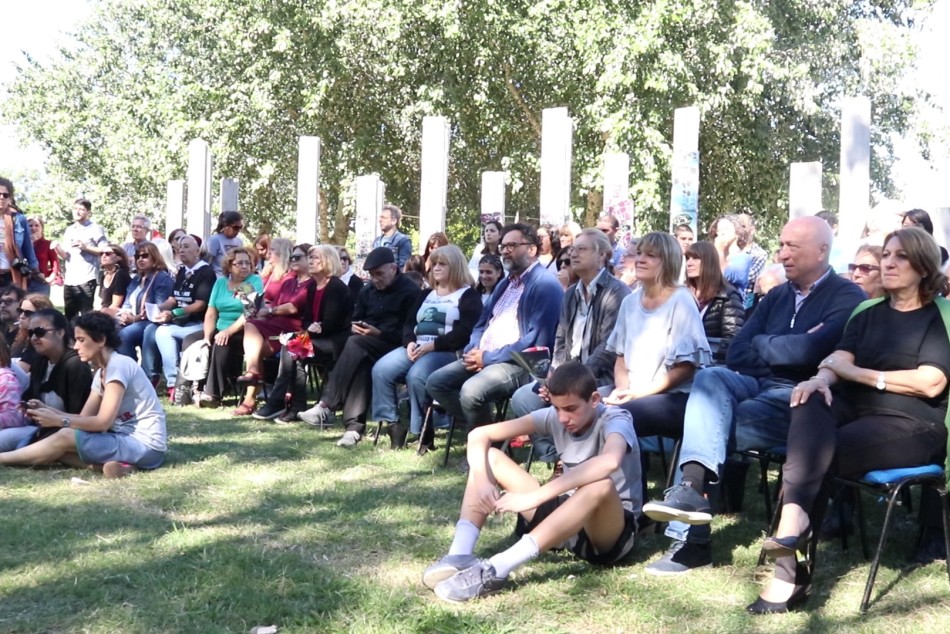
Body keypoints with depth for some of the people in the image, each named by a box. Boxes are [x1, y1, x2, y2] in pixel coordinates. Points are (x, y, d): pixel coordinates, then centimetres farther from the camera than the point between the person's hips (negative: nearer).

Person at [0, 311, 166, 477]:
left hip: (146, 445, -10)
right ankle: (111, 464, -21)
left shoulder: (119, 365, -14)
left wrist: (58, 420, -15)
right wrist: (47, 410, -2)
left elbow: (103, 422, -19)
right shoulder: (101, 373, 15)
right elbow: (84, 417, 10)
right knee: (60, 448, -2)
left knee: (66, 437, -17)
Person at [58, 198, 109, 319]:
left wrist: (85, 247, -12)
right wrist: (58, 248, -5)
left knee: (86, 314, -6)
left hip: (86, 279, -6)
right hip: (69, 279, 6)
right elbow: (65, 255, 17)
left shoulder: (95, 229, 0)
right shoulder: (69, 230, 18)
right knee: (69, 315, 10)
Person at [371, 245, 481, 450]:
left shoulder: (468, 296, 3)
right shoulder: (426, 295, 26)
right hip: (416, 348, 7)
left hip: (446, 351, -7)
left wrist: (432, 345, -19)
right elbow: (409, 323, 18)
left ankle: (421, 431, -18)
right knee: (381, 370, -18)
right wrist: (410, 342, -6)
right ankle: (392, 424, -13)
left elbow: (464, 333, -11)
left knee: (416, 376, -35)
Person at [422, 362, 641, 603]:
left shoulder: (615, 420, -19)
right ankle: (460, 556, -27)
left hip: (610, 531, -5)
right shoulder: (554, 417, -4)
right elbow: (479, 436, -7)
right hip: (568, 518, 6)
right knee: (489, 457, -4)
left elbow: (609, 462, -45)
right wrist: (482, 482, -29)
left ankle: (495, 570, -45)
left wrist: (533, 498, -46)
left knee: (601, 485, -41)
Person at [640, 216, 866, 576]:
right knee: (710, 378, -27)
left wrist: (762, 345, 0)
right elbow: (735, 355, 14)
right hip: (758, 386, 6)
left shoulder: (847, 299, 1)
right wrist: (785, 350, -4)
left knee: (707, 421, -28)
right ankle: (691, 487, -42)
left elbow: (810, 351, -18)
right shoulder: (777, 296, 23)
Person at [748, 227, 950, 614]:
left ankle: (789, 567, -28)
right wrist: (822, 378, -20)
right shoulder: (868, 314, 22)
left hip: (909, 425, -4)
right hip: (854, 410, 4)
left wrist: (852, 371, -6)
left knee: (810, 455, -29)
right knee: (811, 401, -33)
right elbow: (839, 360, 6)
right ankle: (793, 519, -51)